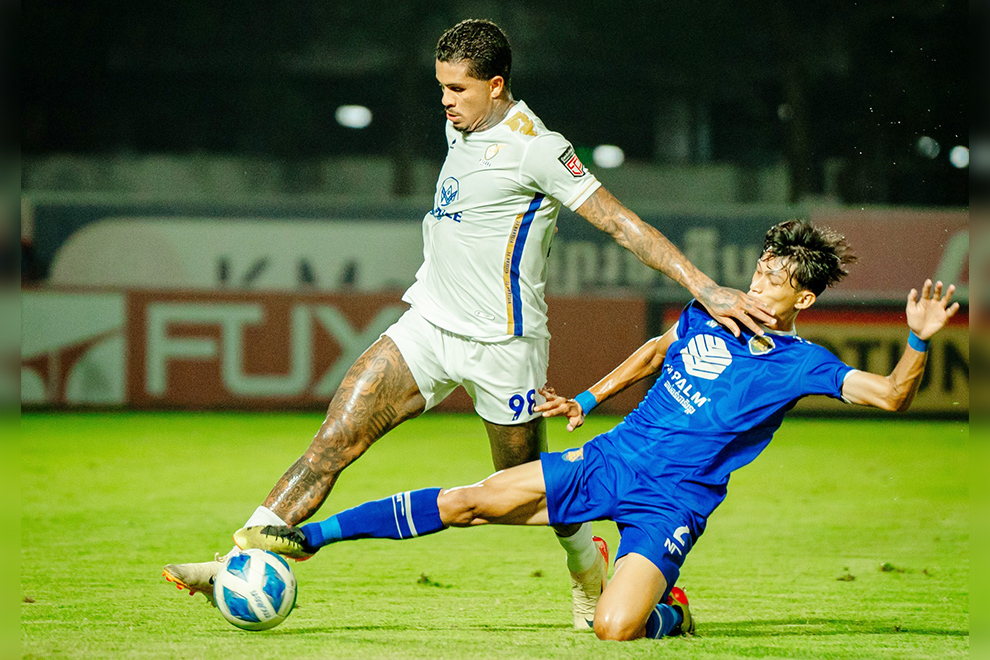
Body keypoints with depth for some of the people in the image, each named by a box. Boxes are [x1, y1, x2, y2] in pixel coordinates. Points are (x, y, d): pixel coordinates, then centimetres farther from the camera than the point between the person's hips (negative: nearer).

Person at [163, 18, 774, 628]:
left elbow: (621, 222, -16)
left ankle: (591, 565, 38)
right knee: (333, 441, -8)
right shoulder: (462, 129, 9)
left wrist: (706, 288, -22)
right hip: (429, 324, 6)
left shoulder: (534, 147, -15)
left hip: (500, 343, -6)